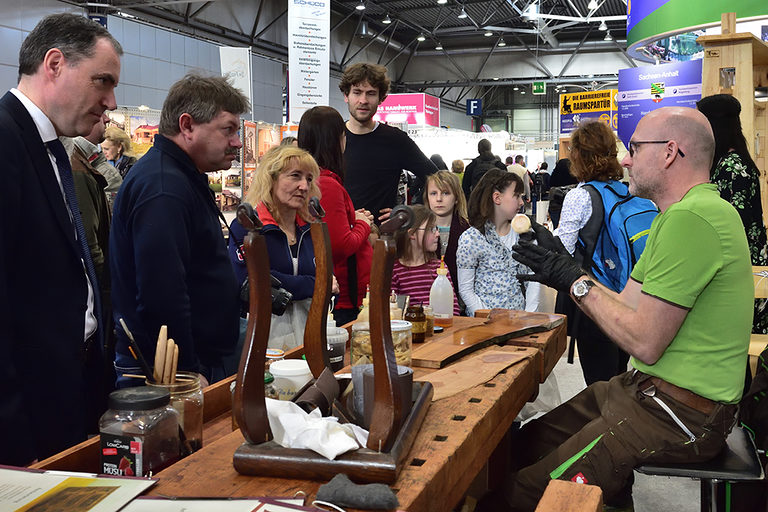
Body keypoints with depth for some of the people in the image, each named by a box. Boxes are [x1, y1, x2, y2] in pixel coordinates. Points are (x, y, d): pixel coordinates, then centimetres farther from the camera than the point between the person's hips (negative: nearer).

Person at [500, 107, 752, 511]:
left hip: (682, 413, -10)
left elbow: (644, 343, -22)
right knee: (528, 443, 11)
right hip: (648, 387, 10)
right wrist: (564, 269, 8)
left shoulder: (691, 217, -21)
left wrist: (576, 281, -12)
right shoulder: (687, 211, 14)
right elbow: (628, 307, 13)